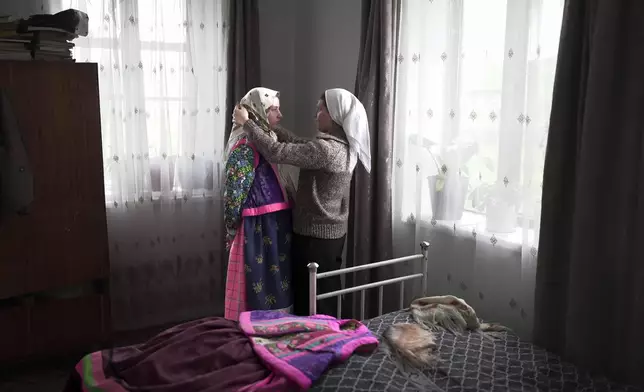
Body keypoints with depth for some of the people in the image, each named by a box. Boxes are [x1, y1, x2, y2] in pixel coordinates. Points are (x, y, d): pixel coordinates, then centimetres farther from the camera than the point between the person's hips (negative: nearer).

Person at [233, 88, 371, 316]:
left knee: (310, 302, 5)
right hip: (331, 234, 9)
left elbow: (276, 152, -23)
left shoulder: (325, 149, -24)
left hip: (315, 237, -9)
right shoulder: (343, 147, 5)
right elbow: (300, 145, 16)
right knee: (325, 300, 20)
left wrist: (246, 122, -11)